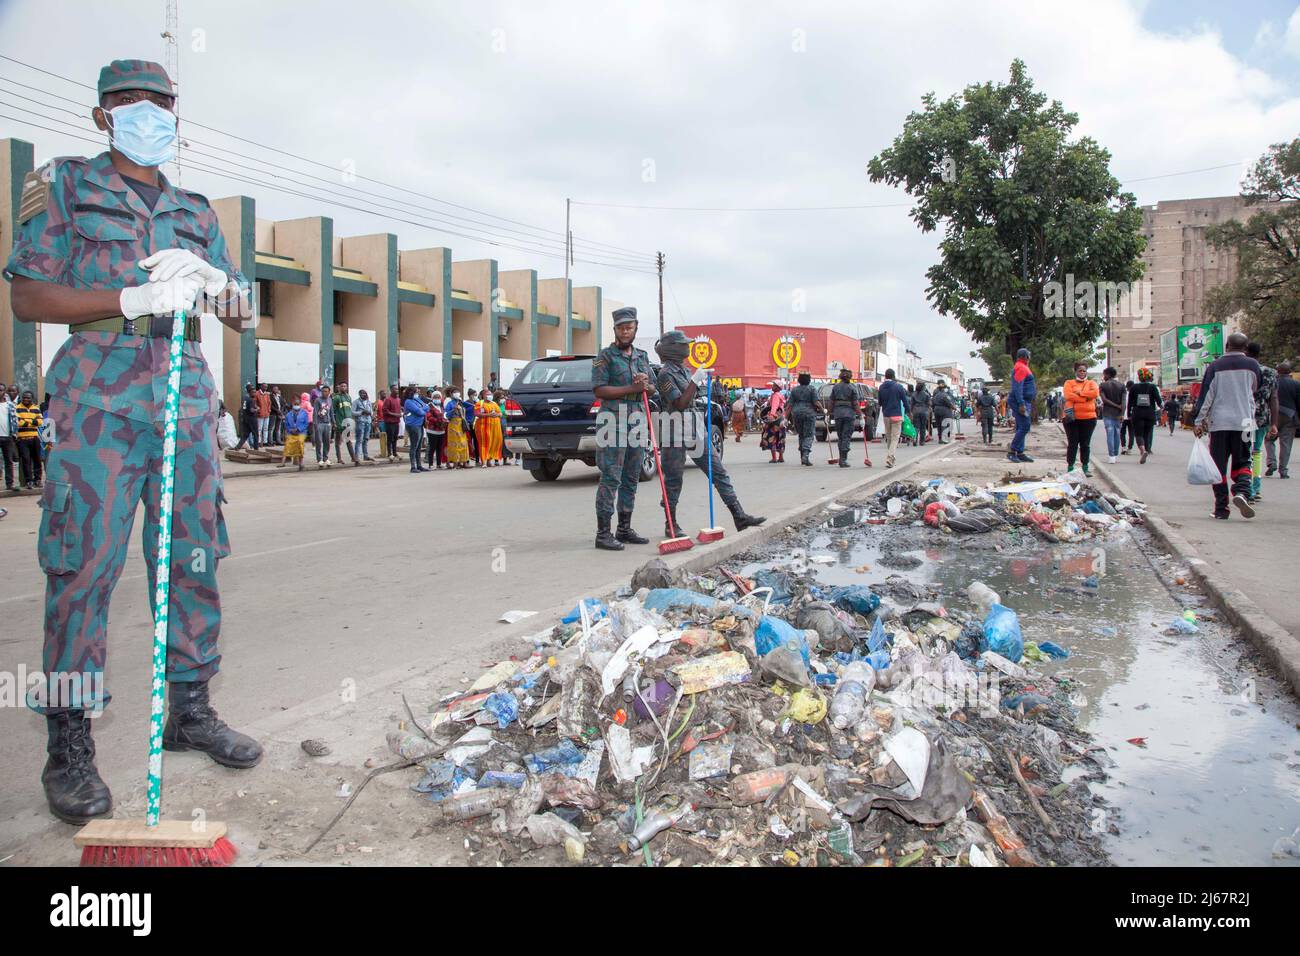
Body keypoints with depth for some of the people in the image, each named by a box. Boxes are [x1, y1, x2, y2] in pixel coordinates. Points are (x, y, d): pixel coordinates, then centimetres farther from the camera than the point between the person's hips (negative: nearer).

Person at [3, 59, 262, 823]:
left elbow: (244, 312, 18)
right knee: (85, 566, -8)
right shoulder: (63, 185, 10)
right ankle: (69, 745, 0)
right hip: (101, 395, -4)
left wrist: (208, 279, -4)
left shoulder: (195, 212, 21)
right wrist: (134, 299, -14)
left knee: (194, 557, 5)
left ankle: (191, 710, 17)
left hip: (186, 395, 5)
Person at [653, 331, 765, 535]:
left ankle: (739, 517, 4)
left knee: (719, 472, 3)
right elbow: (680, 403, -19)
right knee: (673, 481, 1)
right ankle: (671, 525, 13)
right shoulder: (666, 374, -11)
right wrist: (696, 380, -19)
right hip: (675, 434, -8)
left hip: (696, 431, 9)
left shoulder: (683, 370, 16)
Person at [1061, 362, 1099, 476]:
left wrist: (1079, 393, -11)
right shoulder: (1069, 383, 5)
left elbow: (1095, 393, -10)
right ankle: (1070, 468, 5)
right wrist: (1086, 398, -13)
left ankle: (1085, 468, 14)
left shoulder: (1091, 383, 11)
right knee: (1072, 444, 1)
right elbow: (1068, 395, -14)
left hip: (1088, 418, 2)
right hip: (1072, 418, -2)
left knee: (1085, 444, 7)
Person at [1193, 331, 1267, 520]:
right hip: (1243, 422, 1)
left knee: (1219, 466, 5)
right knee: (1242, 462, 10)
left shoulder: (1215, 366, -1)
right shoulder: (1252, 365, 3)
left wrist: (1197, 421, -2)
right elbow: (1254, 389, 19)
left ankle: (1221, 508, 5)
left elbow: (1205, 395, -5)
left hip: (1218, 422, -1)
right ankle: (1242, 492, -17)